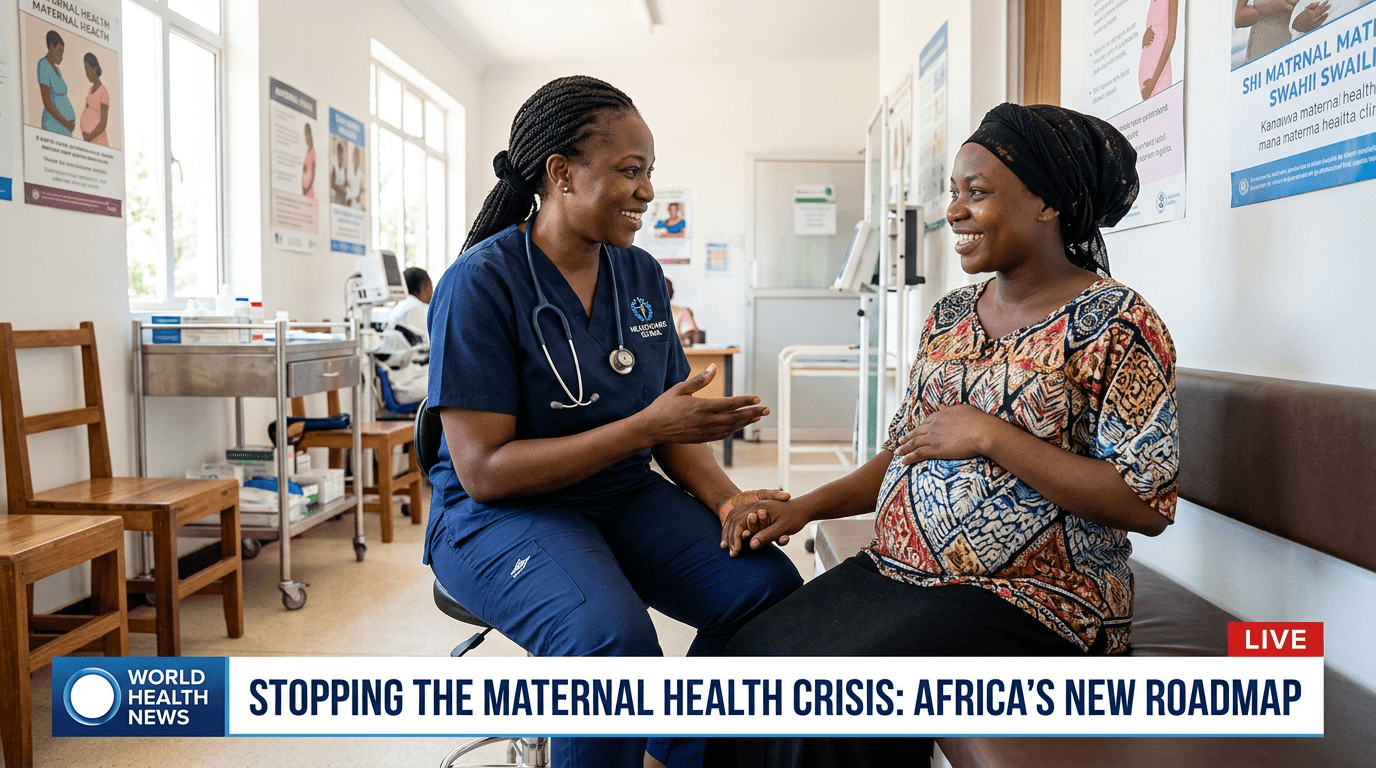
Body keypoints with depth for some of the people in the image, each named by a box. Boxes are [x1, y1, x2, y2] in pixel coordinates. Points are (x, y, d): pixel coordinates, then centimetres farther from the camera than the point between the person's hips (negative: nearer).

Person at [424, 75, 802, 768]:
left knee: (770, 586, -16)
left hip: (627, 499, 6)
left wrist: (726, 497, -12)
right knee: (611, 637, -34)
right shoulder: (481, 282, -13)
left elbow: (675, 422, 9)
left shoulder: (641, 276, 6)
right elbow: (483, 470, -18)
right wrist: (647, 426, -22)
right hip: (501, 513, -6)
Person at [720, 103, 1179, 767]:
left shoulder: (1115, 324, -9)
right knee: (750, 653, -14)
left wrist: (989, 437, -19)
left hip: (1029, 597, -6)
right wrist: (806, 507, 2)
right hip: (897, 568, 7)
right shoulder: (949, 316, 12)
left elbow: (1147, 502, -15)